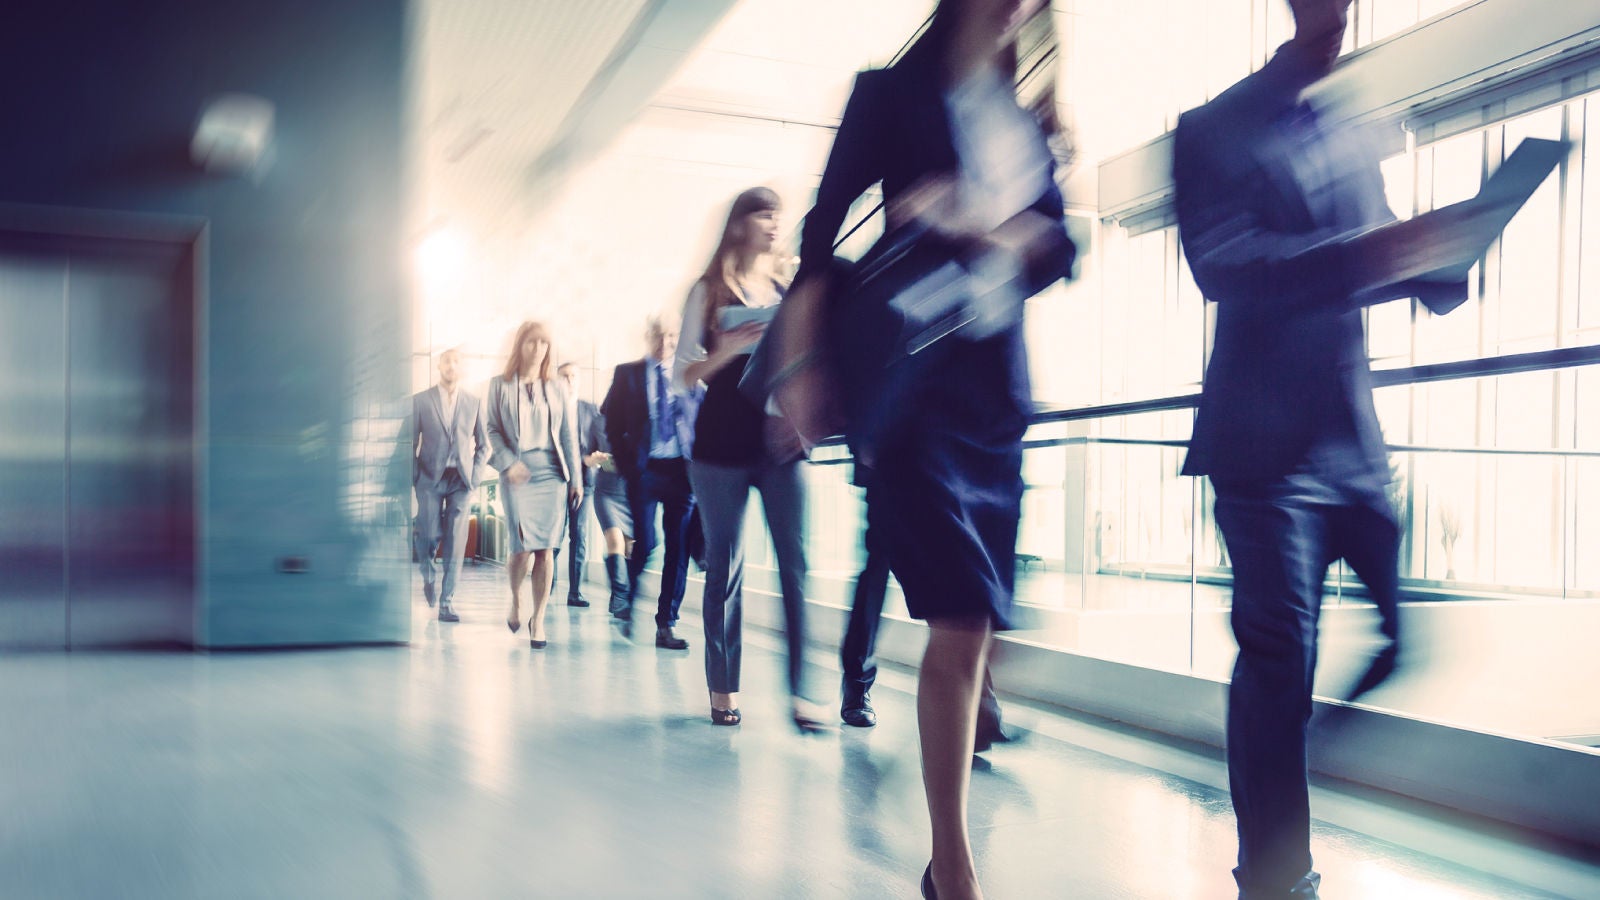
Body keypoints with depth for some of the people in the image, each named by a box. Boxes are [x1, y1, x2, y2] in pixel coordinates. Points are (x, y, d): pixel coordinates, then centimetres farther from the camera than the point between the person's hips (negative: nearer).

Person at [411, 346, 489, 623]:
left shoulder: (474, 403, 8)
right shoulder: (420, 400, 4)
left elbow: (483, 444, 12)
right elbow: (410, 442, 5)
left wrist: (474, 474, 0)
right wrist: (414, 477, -2)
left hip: (461, 480, 1)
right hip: (430, 478, -1)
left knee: (455, 542, -4)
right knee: (430, 535, -5)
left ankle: (447, 602, 2)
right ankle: (429, 575, 28)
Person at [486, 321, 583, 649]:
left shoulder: (558, 388, 10)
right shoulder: (500, 385, 7)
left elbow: (569, 436, 9)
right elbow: (493, 430, 4)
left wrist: (576, 479, 4)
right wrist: (509, 463, -12)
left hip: (552, 473, 2)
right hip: (517, 473, -2)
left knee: (545, 549, -2)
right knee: (523, 547, -9)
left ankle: (538, 619, 9)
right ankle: (516, 601, 21)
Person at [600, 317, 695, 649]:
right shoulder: (628, 373, 8)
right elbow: (612, 423, 5)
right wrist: (625, 464, -4)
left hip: (683, 471, 2)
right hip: (645, 469, -2)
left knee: (678, 550, 1)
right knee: (645, 544, -8)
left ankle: (666, 625, 9)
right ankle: (626, 600, 20)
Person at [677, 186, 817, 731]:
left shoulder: (788, 295, 15)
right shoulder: (709, 292, 5)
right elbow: (685, 375, 1)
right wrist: (728, 349, -16)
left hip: (781, 443, 3)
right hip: (723, 446, -3)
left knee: (795, 564, -6)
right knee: (724, 567, 2)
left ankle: (799, 691, -4)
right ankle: (723, 688, 11)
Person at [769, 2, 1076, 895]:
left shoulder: (1027, 122, 20)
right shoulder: (891, 94, 6)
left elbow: (1059, 242, 6)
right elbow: (825, 229, -2)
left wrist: (989, 231, -15)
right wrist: (803, 361, -12)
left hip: (999, 385, 5)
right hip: (913, 376, -5)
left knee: (973, 625, 6)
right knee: (962, 621, -14)